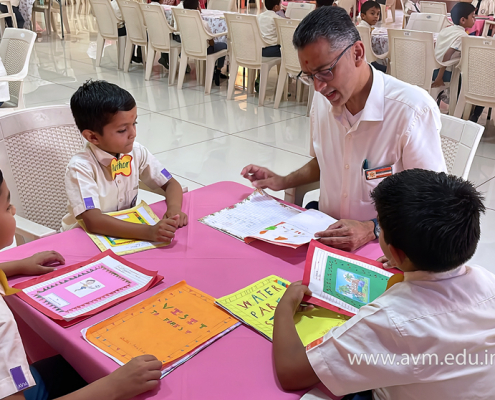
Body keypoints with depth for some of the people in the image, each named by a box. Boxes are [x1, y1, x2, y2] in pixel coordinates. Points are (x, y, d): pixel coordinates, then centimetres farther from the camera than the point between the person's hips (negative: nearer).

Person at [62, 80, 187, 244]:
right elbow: (93, 221, -30)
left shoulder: (136, 152, -6)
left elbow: (171, 183, 2)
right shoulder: (81, 167, -20)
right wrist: (149, 232, -40)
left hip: (126, 232, 5)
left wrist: (174, 209, -20)